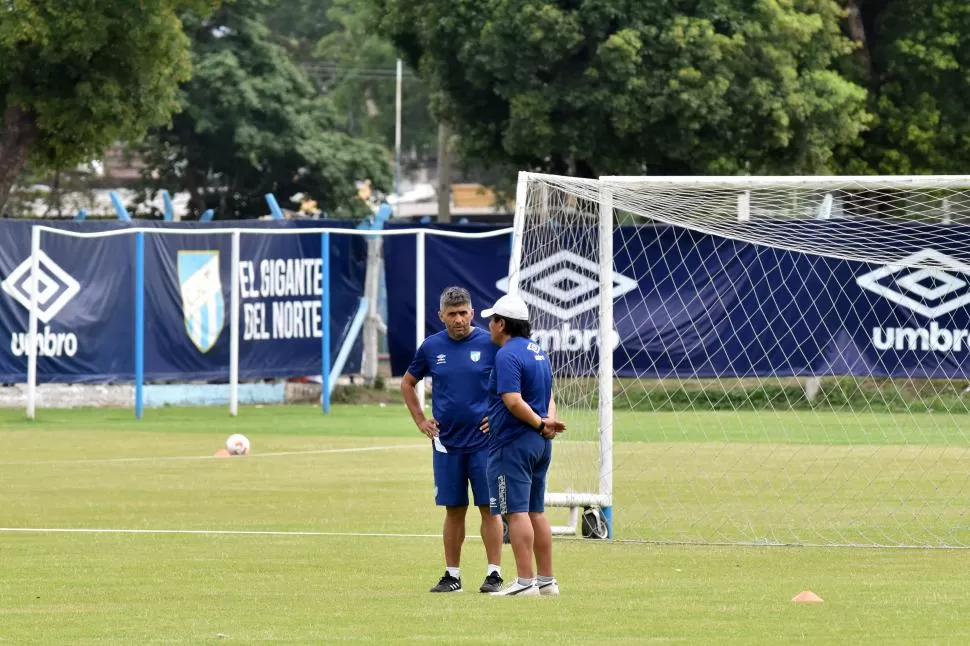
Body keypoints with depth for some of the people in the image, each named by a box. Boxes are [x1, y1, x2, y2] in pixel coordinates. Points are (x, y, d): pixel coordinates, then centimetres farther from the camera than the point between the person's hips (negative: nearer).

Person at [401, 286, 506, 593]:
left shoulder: (489, 344, -4)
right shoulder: (431, 346, 5)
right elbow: (408, 383, 19)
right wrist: (420, 420, 10)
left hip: (484, 440, -3)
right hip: (446, 441, 3)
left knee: (489, 507, -3)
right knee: (454, 510, 7)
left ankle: (494, 574, 0)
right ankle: (452, 575, 11)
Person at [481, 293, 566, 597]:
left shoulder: (507, 355, -15)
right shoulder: (538, 351, 15)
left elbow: (514, 401, -23)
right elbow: (548, 396, 15)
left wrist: (540, 424, -14)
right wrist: (547, 421, -1)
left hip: (513, 443, -9)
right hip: (540, 445, 9)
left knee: (517, 512, -8)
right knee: (536, 512, 14)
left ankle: (525, 581, -12)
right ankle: (546, 580, 16)